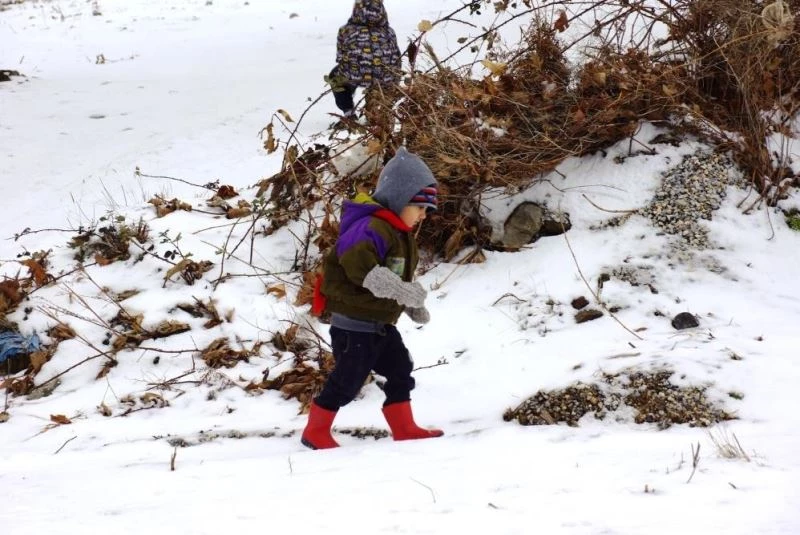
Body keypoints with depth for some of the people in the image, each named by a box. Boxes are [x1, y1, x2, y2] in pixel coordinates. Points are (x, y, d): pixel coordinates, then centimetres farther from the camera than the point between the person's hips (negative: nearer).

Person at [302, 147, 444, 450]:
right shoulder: (372, 227, -23)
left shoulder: (400, 234, 12)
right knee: (347, 380, -1)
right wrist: (399, 291, -46)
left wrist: (414, 306, 12)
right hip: (354, 324, -10)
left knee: (400, 371, 13)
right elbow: (357, 262, -42)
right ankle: (315, 432, 13)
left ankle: (404, 429, 23)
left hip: (381, 324, 10)